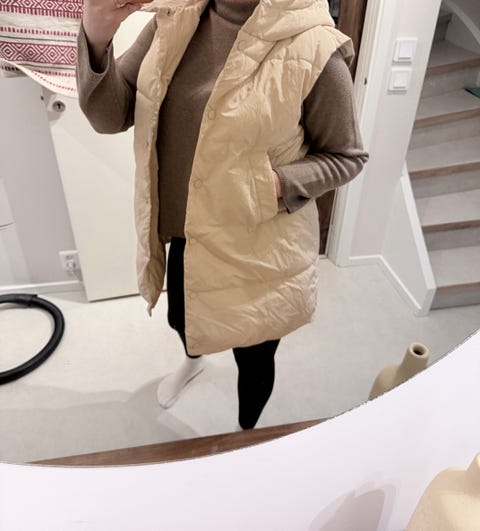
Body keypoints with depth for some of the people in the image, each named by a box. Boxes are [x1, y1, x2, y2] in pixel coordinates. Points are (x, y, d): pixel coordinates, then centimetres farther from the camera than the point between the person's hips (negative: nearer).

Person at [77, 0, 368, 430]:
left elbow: (346, 156, -7)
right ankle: (194, 359, 70)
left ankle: (247, 432, 53)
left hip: (258, 248, -4)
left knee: (254, 357, 18)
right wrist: (96, 40, -25)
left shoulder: (312, 48, -19)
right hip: (186, 233, 5)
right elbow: (110, 116, -7)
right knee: (180, 321, 30)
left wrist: (280, 185, -24)